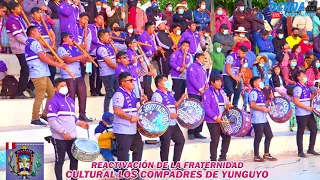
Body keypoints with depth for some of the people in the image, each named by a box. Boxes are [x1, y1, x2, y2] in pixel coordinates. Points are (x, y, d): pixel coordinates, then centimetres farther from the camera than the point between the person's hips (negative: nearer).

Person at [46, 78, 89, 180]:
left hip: (72, 137, 7)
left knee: (74, 159, 12)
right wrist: (64, 132, -21)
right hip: (59, 138, -7)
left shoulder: (70, 101, 16)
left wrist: (80, 123, 6)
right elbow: (52, 121, -17)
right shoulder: (53, 102, -10)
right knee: (60, 161, 1)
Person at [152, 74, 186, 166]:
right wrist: (169, 115, -28)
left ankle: (176, 162, 25)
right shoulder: (157, 95, -13)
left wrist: (181, 99, 7)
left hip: (173, 123, 9)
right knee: (165, 145, -3)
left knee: (180, 140, 15)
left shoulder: (170, 93, 17)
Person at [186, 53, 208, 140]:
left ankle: (197, 132, 10)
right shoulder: (193, 66, -4)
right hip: (194, 94, -8)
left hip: (202, 94, 8)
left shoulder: (203, 69, 22)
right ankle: (190, 133, -6)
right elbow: (192, 79, -14)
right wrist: (200, 89, -16)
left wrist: (206, 86, -1)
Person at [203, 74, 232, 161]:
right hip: (213, 121, -7)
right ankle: (213, 159, 5)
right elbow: (206, 107, -16)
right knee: (215, 140, -5)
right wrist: (215, 117, -20)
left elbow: (225, 103, 24)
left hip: (223, 120, 7)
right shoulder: (208, 93, -8)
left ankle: (223, 157, 18)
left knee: (227, 137, 6)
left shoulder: (221, 92, 15)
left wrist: (228, 105, -1)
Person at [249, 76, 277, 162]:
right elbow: (252, 105, -21)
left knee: (269, 135, 13)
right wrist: (262, 108, -23)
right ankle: (256, 156, 3)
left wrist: (270, 99, 12)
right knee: (258, 137, -5)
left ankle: (266, 154, 22)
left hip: (264, 119, 10)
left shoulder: (261, 92, 19)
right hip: (257, 119, -10)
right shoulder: (253, 92, -10)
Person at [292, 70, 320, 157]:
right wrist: (307, 107, -18)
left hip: (309, 113, 9)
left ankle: (311, 149, 22)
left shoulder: (306, 87, 13)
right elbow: (296, 101, -19)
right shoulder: (298, 88, -13)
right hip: (301, 114, -9)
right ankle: (300, 151, 6)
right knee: (300, 132, 0)